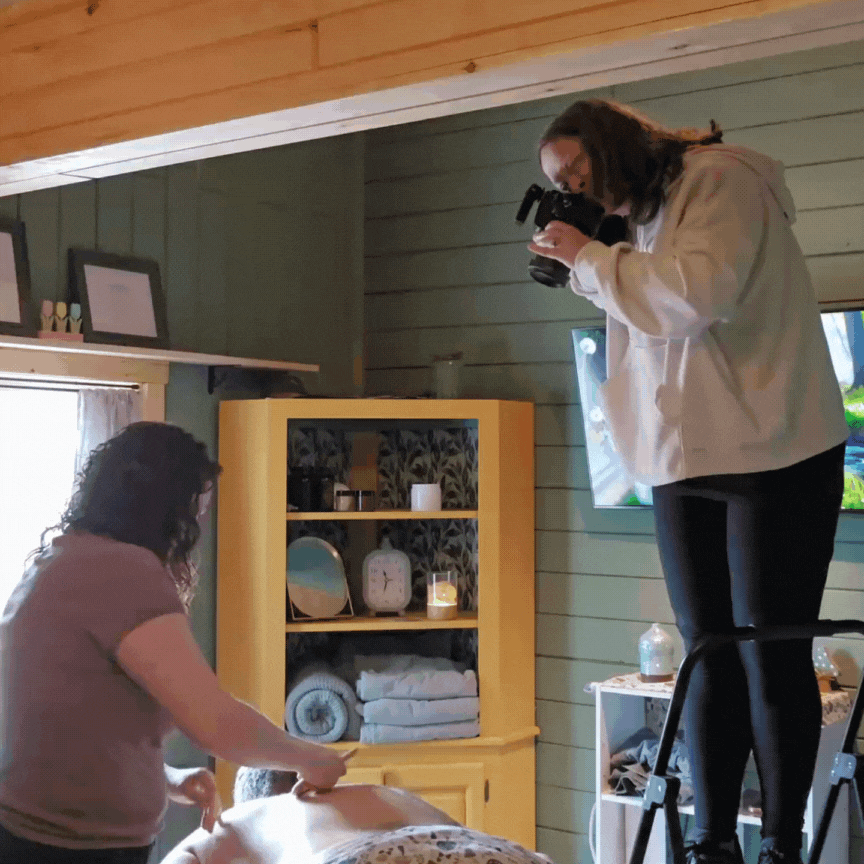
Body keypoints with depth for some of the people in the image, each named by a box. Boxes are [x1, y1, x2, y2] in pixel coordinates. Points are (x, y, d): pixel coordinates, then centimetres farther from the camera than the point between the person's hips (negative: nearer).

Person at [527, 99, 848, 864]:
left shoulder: (719, 177, -7)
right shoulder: (646, 219, 17)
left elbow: (698, 295, -23)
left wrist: (589, 256, -11)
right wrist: (585, 267, 5)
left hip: (773, 456, -7)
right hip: (685, 463, 7)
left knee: (769, 653, -2)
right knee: (709, 655, 6)